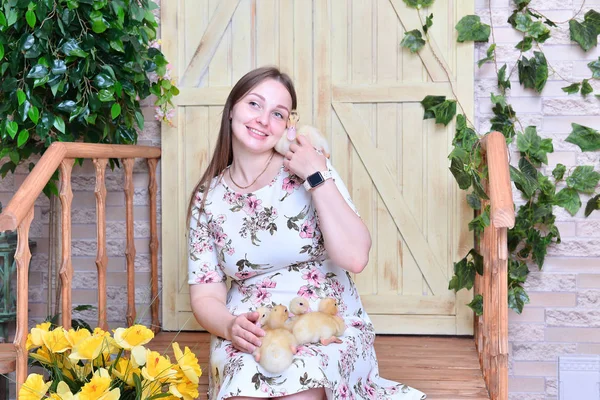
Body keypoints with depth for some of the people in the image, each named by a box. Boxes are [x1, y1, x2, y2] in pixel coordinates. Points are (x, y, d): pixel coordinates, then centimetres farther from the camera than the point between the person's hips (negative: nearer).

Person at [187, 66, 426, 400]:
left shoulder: (310, 171, -4)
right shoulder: (208, 198, 3)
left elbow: (355, 258, -17)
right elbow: (205, 295, 3)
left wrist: (318, 178, -18)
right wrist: (230, 325, -19)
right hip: (251, 332, 1)